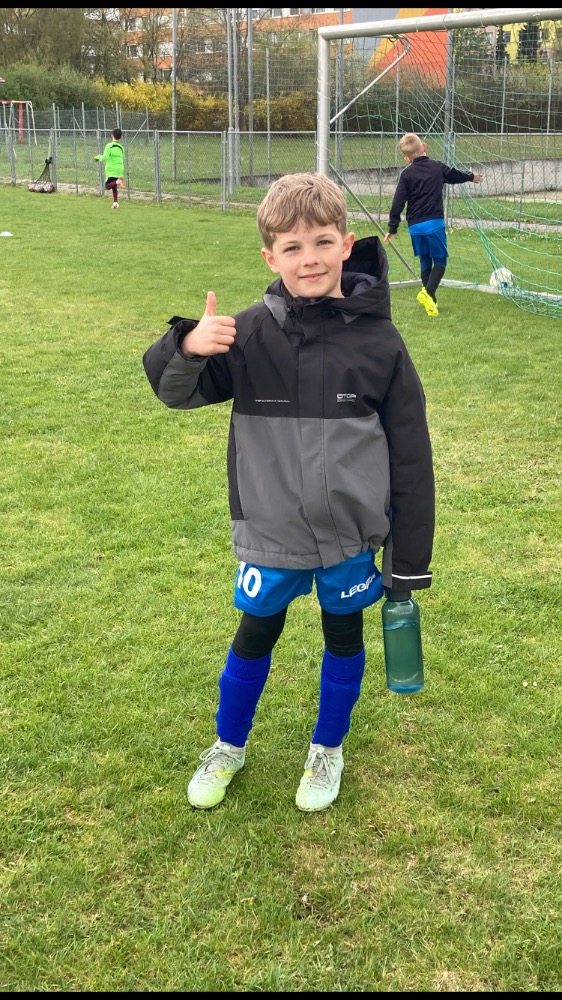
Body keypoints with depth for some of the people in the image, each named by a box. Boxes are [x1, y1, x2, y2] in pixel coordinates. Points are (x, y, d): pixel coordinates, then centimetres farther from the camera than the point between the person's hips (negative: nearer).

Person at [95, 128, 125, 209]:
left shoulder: (109, 146, -9)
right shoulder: (121, 148, 9)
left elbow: (104, 158, -14)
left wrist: (98, 157, 5)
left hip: (111, 170, -5)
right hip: (119, 171, 5)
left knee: (108, 186, -2)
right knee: (114, 187, 16)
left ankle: (117, 182, -28)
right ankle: (115, 202, 8)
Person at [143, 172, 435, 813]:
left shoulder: (378, 340, -11)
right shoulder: (252, 333, -10)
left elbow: (410, 455, -5)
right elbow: (177, 392, -4)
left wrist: (408, 558, -2)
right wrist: (187, 348, -28)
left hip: (351, 535, 0)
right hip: (270, 533, 0)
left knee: (343, 640, 17)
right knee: (254, 638, 16)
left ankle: (327, 750, 42)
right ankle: (229, 748, 41)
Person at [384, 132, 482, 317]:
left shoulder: (406, 174, -2)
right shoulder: (438, 167, 4)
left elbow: (398, 202, -5)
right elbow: (455, 175, 25)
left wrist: (392, 228, 1)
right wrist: (471, 176, 47)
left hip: (415, 226, 1)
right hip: (434, 223, -1)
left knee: (425, 262, 14)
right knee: (440, 260, 5)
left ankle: (431, 300, 16)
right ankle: (428, 292, -19)